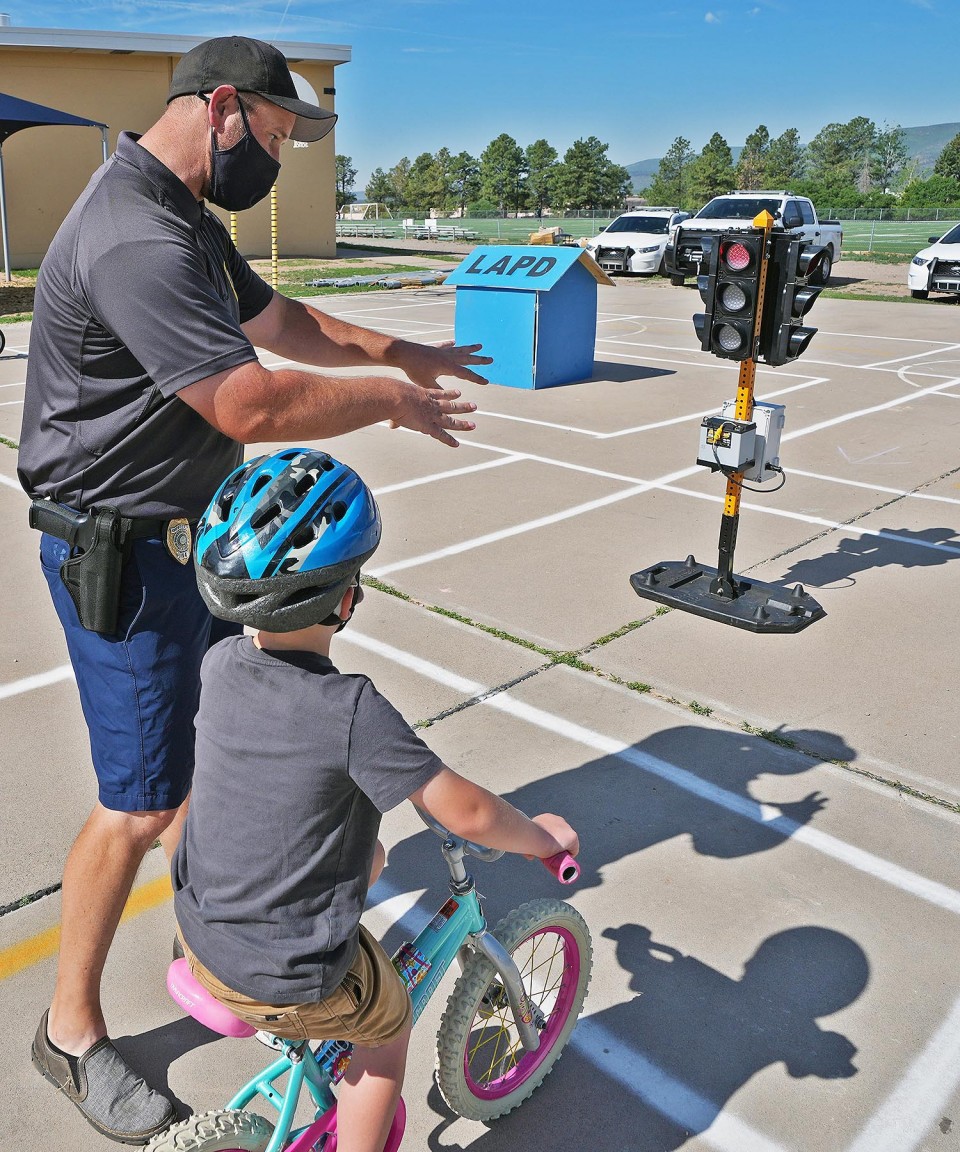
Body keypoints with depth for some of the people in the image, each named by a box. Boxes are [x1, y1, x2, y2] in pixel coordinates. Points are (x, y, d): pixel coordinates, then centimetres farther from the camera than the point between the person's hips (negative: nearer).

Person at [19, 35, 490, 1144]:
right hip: (120, 550, -10)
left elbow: (279, 321, 20)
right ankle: (71, 1029, 21)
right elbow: (251, 403, -31)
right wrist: (390, 400, -17)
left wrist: (399, 352, 11)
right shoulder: (134, 240, -25)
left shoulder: (187, 221, 11)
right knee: (139, 800, -2)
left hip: (193, 531, 11)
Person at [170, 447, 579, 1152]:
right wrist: (544, 836, -5)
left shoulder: (220, 665, -10)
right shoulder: (352, 711, -30)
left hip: (198, 935, 6)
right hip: (287, 981, -6)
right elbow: (467, 812, -26)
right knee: (389, 1023, 23)